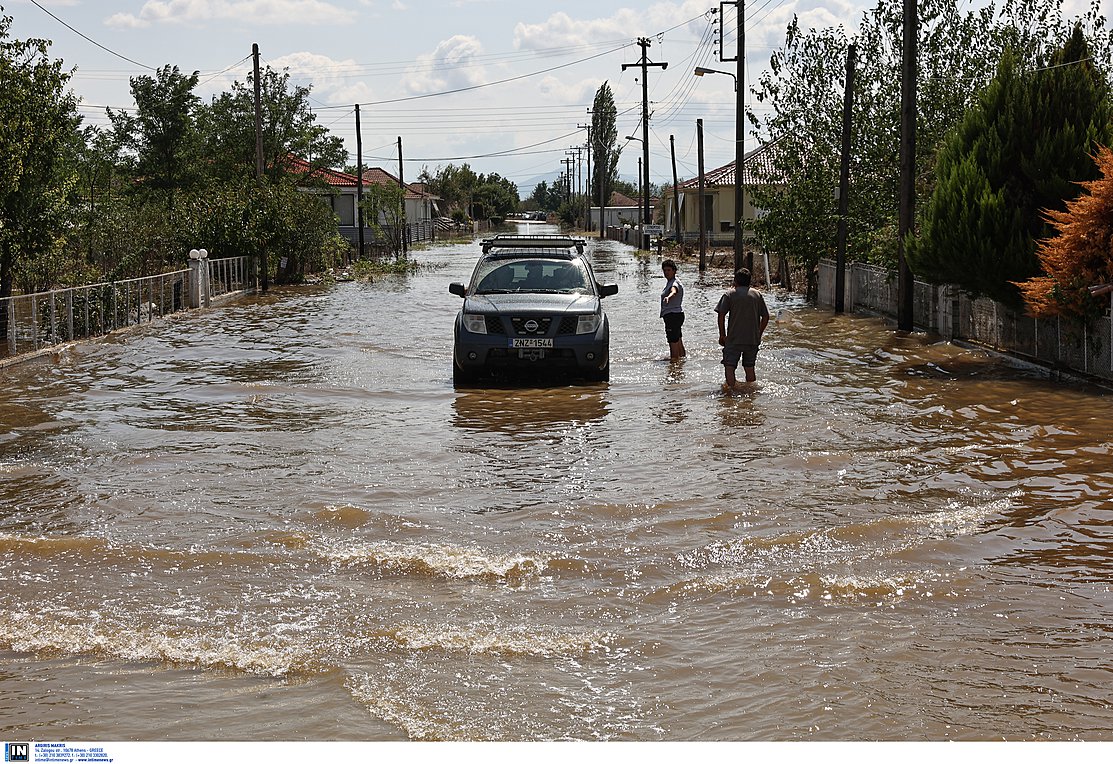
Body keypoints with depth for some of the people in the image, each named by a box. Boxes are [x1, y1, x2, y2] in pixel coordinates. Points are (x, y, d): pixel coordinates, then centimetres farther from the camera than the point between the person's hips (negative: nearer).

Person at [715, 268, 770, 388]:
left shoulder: (730, 294, -1)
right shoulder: (757, 294, 7)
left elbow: (721, 315, -6)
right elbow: (766, 317, 8)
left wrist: (722, 335, 2)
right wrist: (759, 334, 18)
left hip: (734, 339, -4)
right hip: (753, 339, 4)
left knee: (729, 366, -3)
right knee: (749, 367, 14)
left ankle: (731, 387, -11)